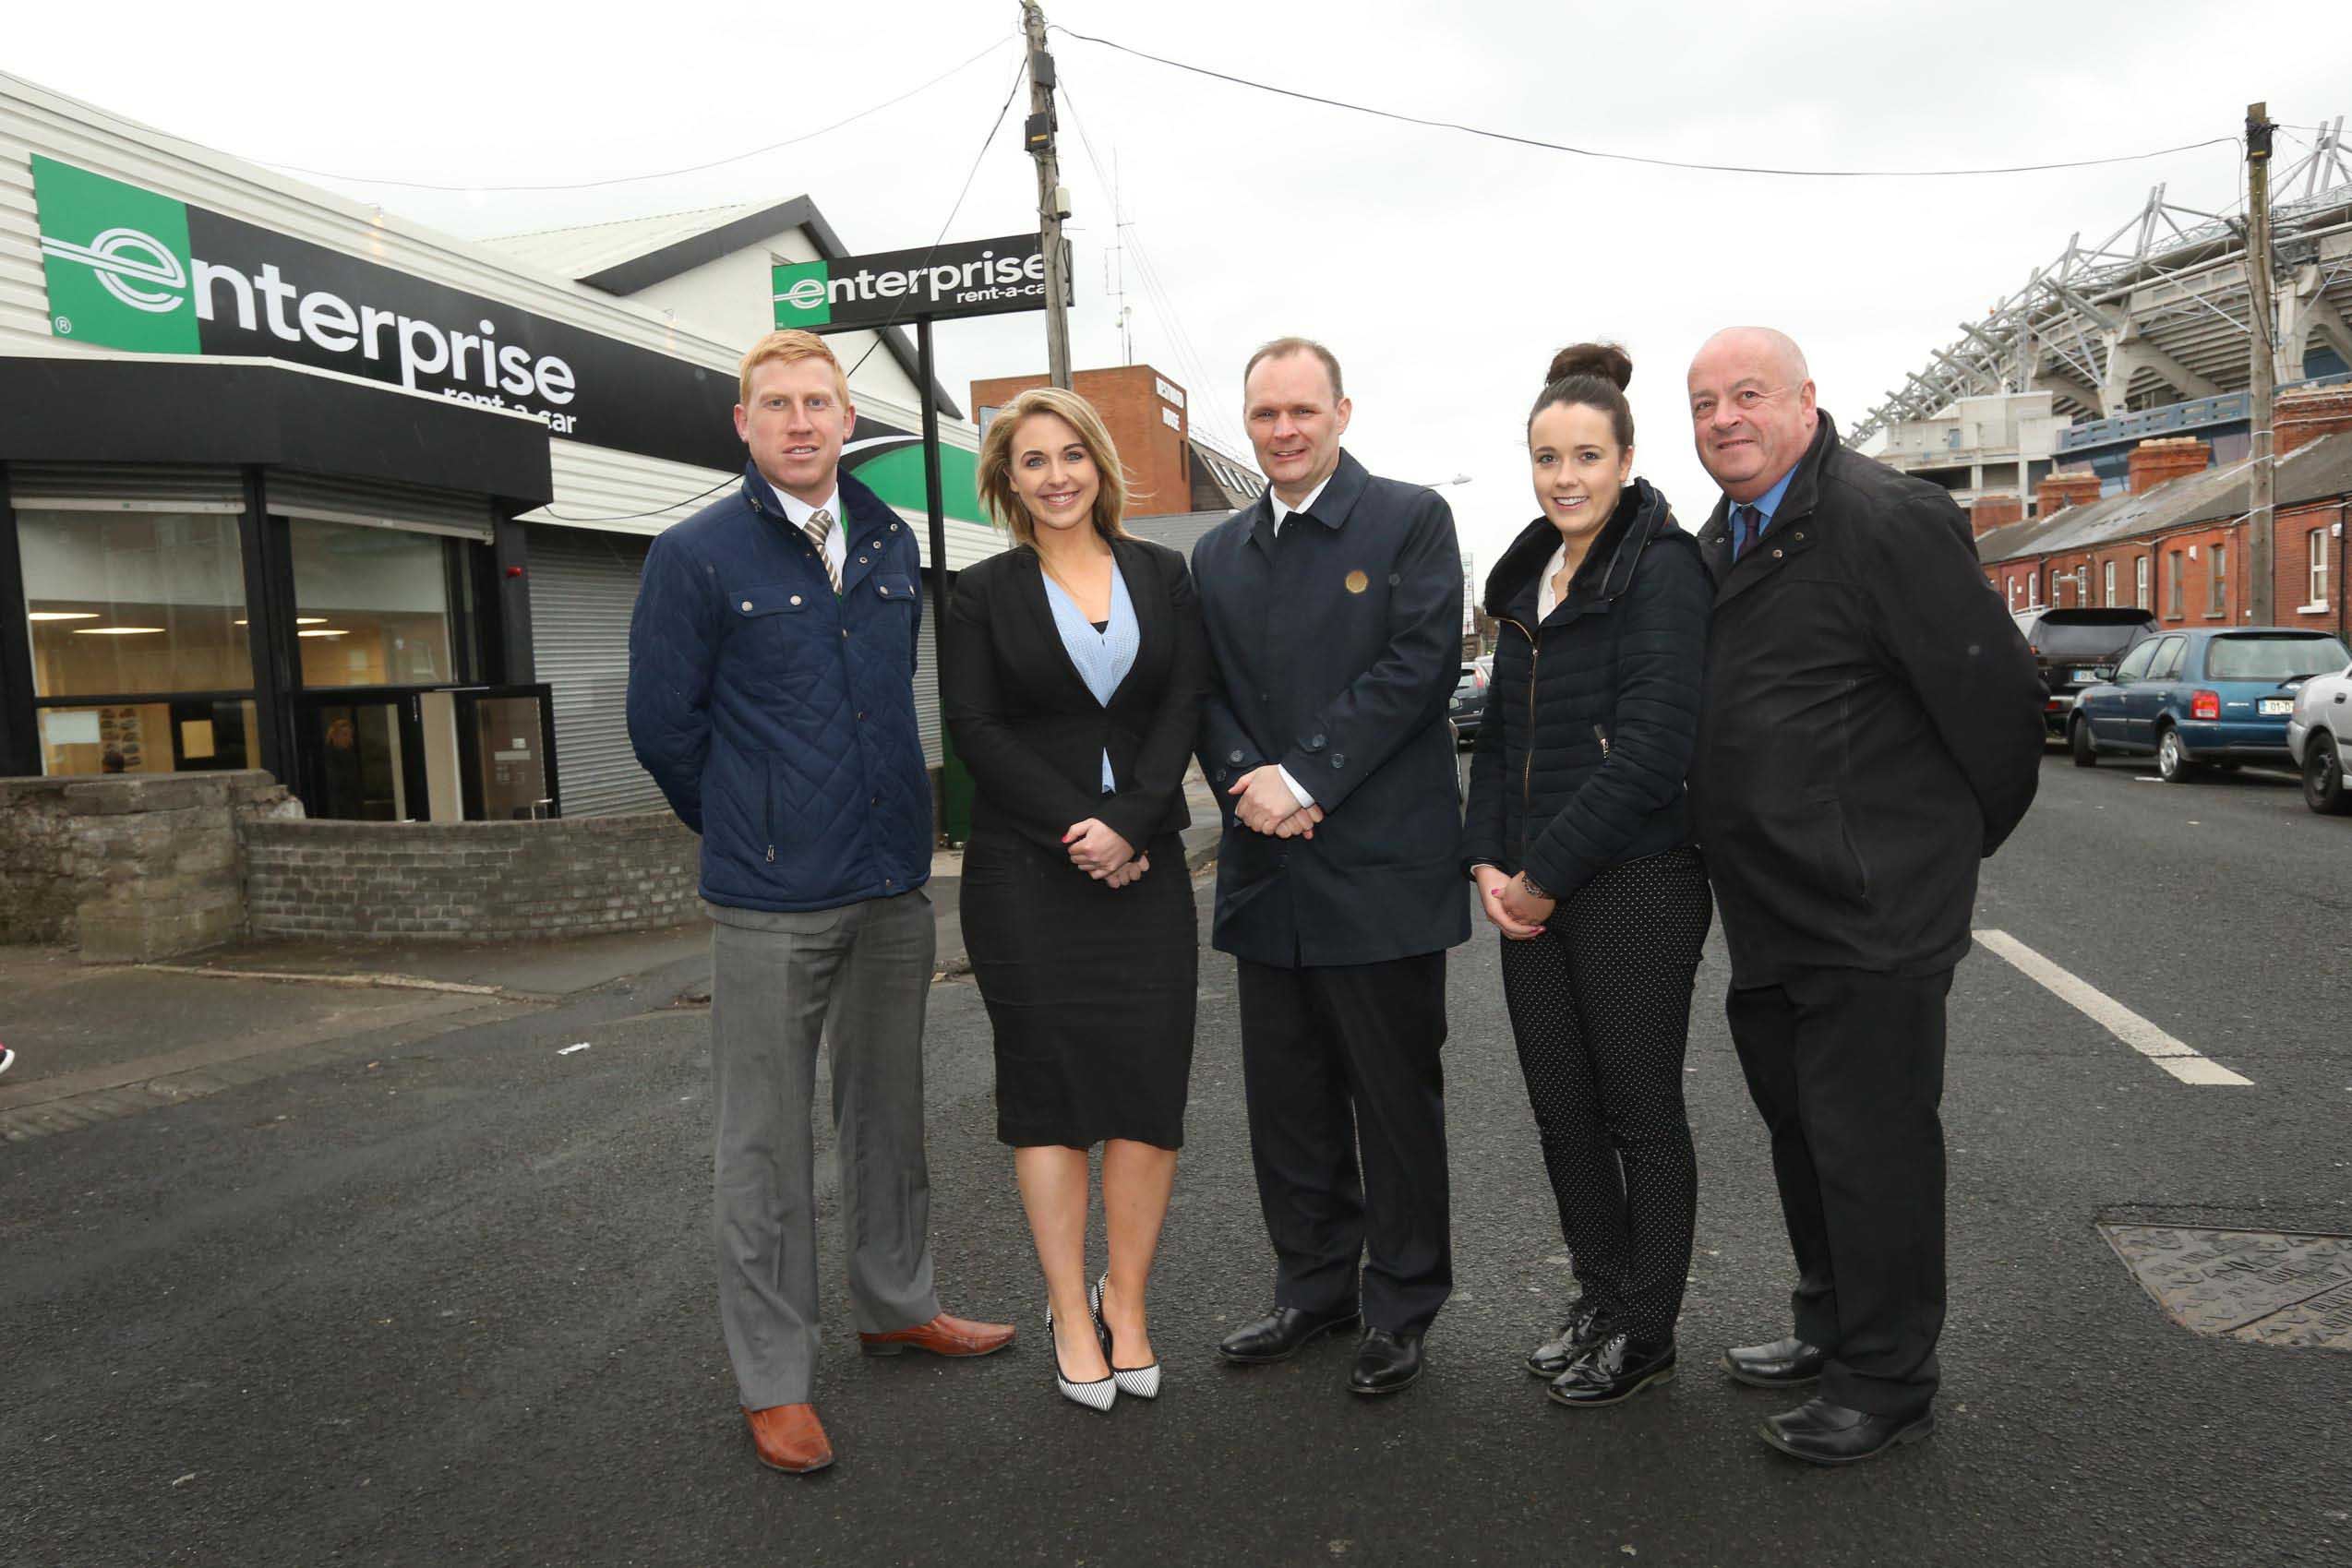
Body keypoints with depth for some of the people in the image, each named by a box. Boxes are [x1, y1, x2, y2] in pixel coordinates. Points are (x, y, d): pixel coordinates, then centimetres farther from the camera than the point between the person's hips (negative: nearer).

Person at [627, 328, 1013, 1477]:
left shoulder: (891, 544, 9)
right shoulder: (696, 556, -6)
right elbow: (663, 723, -3)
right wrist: (746, 833, 6)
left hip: (895, 884, 5)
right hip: (772, 903, -5)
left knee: (887, 1106, 17)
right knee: (768, 1138, 4)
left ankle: (896, 1305, 35)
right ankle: (773, 1379, 17)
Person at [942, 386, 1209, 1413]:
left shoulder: (1162, 576, 10)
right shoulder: (984, 592, 5)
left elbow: (1185, 706, 2)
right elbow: (975, 729, -3)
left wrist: (1128, 820, -12)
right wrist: (1077, 827, -12)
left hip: (1143, 859, 2)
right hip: (1025, 866, -2)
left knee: (1148, 1077, -1)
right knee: (1048, 1080, 1)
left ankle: (1126, 1304, 14)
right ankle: (1069, 1313, 13)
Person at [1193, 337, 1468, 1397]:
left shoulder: (1412, 520, -1)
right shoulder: (1218, 555, 15)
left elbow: (1419, 666, -12)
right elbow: (1206, 694, 11)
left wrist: (1303, 780, -16)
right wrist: (1246, 780, -9)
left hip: (1381, 869, -5)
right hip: (1268, 872, 5)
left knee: (1396, 1099, 6)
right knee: (1286, 1101, 14)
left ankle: (1400, 1307, 23)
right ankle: (1314, 1289, 31)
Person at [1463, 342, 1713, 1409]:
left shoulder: (1663, 569, -11)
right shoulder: (1529, 576, 13)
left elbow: (1652, 747, -19)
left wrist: (1546, 872, -15)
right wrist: (1488, 863, 2)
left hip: (1634, 889, -7)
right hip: (1529, 894, 7)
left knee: (1640, 1112, 7)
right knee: (1561, 1110, 14)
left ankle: (1645, 1331, 23)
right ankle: (1600, 1296, 32)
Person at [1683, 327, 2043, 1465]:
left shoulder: (1889, 520, -15)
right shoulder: (1720, 540, 12)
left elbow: (1997, 698, -13)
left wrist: (1953, 847, 0)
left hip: (1872, 913, -9)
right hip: (1773, 917, 9)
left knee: (1870, 1146, 1)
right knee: (1802, 1134, 20)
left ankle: (1887, 1384, 19)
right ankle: (1832, 1331, 38)